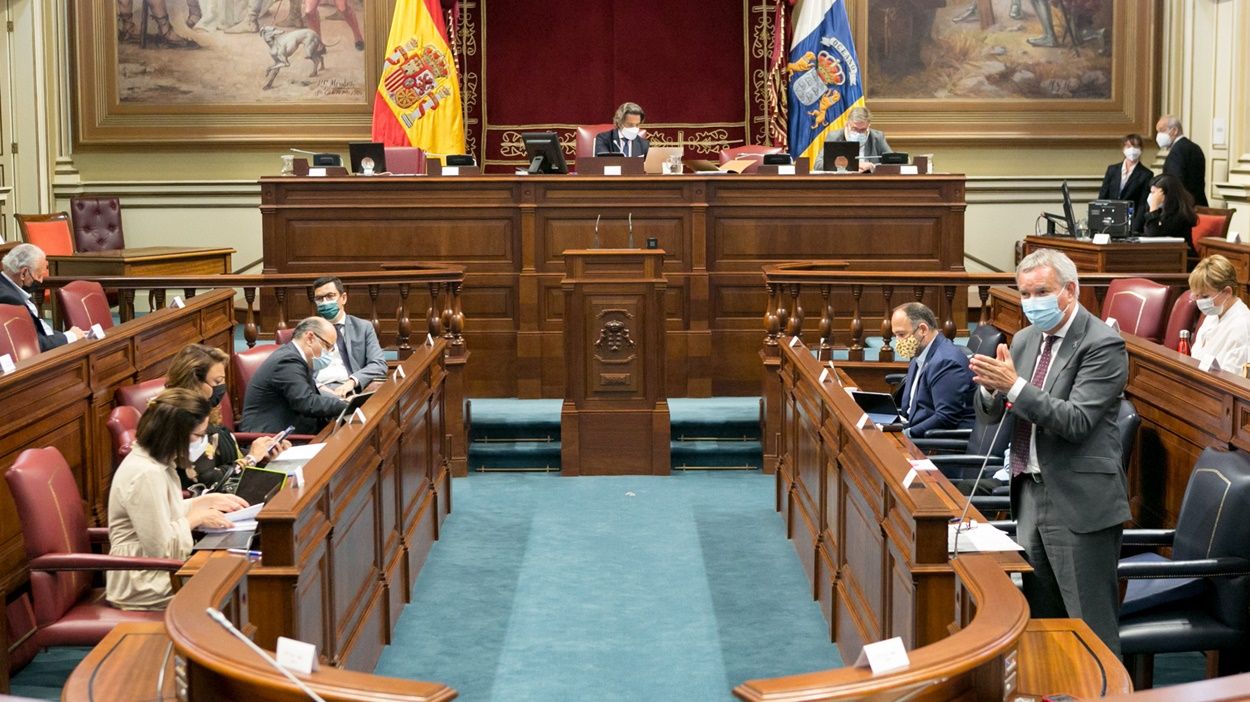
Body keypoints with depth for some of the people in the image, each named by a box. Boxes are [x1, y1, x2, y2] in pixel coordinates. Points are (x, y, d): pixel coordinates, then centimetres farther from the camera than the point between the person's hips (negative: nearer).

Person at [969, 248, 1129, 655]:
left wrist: (1014, 386, -26)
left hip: (1080, 503, -8)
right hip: (1031, 494, 8)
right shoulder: (1025, 340, 11)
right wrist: (992, 387, -11)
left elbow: (1076, 422, -21)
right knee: (1040, 618, 15)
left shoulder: (1103, 345, -12)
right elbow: (989, 414, 11)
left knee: (1090, 624, -3)